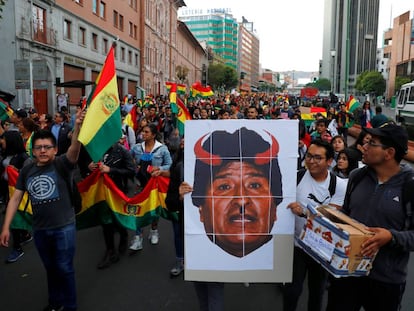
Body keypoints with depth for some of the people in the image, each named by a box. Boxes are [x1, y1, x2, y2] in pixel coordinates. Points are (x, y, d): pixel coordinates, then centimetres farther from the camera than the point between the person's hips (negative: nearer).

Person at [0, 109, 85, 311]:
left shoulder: (61, 164, -10)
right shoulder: (26, 171, 3)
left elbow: (74, 150, -30)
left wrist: (78, 127, -48)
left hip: (64, 227, -4)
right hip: (39, 229, 5)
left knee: (64, 268, 6)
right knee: (50, 268, 21)